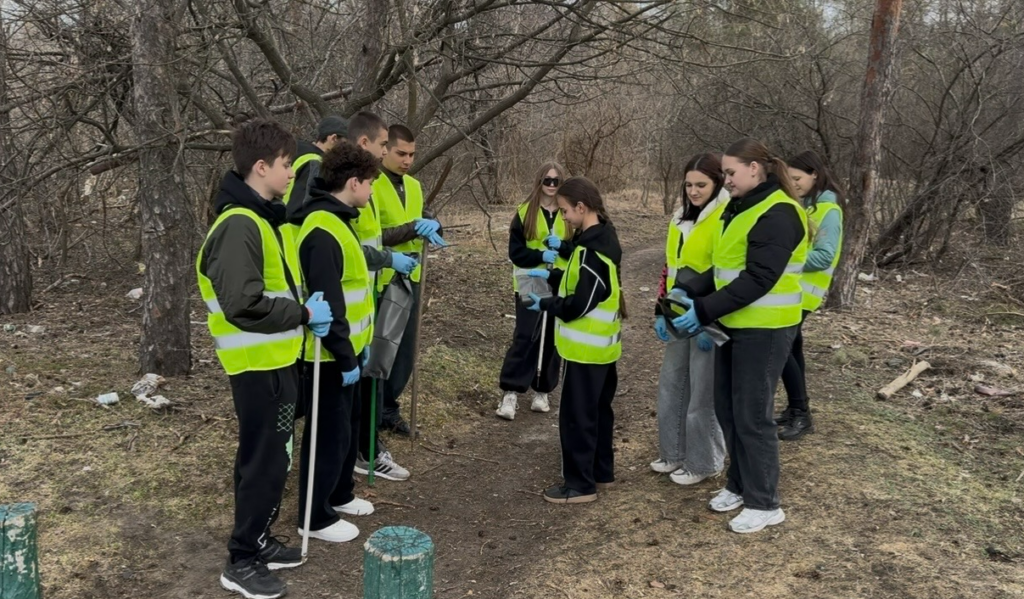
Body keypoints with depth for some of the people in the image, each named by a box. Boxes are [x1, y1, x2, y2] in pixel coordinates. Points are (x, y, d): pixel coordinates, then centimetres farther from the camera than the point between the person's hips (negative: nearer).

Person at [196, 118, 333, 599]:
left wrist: (302, 309, 4)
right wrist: (305, 315, -18)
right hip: (258, 364, -10)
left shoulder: (263, 218, 12)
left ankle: (257, 542, 32)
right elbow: (244, 305, -29)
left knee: (267, 456, 18)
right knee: (266, 461, -1)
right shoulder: (239, 226, -20)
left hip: (276, 359, 10)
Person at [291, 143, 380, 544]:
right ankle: (315, 517, 16)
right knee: (331, 434, 2)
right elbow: (326, 303, -26)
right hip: (330, 355, -10)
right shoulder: (322, 231, -24)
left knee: (348, 427, 21)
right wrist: (345, 357, -21)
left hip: (346, 350, 10)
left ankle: (339, 495, 38)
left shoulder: (336, 221, 10)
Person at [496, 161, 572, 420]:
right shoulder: (524, 212, 0)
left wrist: (562, 246, -15)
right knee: (525, 337, -7)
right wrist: (540, 256, -18)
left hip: (560, 286, 2)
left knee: (553, 339, 7)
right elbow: (515, 251, -3)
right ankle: (511, 392, -1)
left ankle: (542, 391, 20)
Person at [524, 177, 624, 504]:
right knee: (598, 410, 19)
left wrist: (544, 304, -10)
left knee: (576, 415, -1)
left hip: (587, 347, -10)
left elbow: (578, 305, -23)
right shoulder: (603, 237, 8)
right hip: (602, 343, 10)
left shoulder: (592, 249, -24)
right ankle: (601, 471, 30)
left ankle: (580, 483, 8)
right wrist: (552, 276, 8)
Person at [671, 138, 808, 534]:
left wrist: (704, 311, -25)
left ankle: (765, 504, 14)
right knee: (727, 409, 15)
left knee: (752, 415, -1)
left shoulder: (778, 214, -18)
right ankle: (739, 484, 32)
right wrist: (689, 293, -2)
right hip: (735, 325, 9)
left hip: (764, 330, -9)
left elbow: (758, 279, -25)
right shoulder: (740, 209, 12)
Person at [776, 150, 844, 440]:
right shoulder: (799, 204, 11)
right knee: (790, 346, 13)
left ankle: (802, 415, 0)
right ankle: (796, 410, 23)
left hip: (803, 290, -8)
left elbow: (824, 256, -20)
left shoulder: (828, 210, -13)